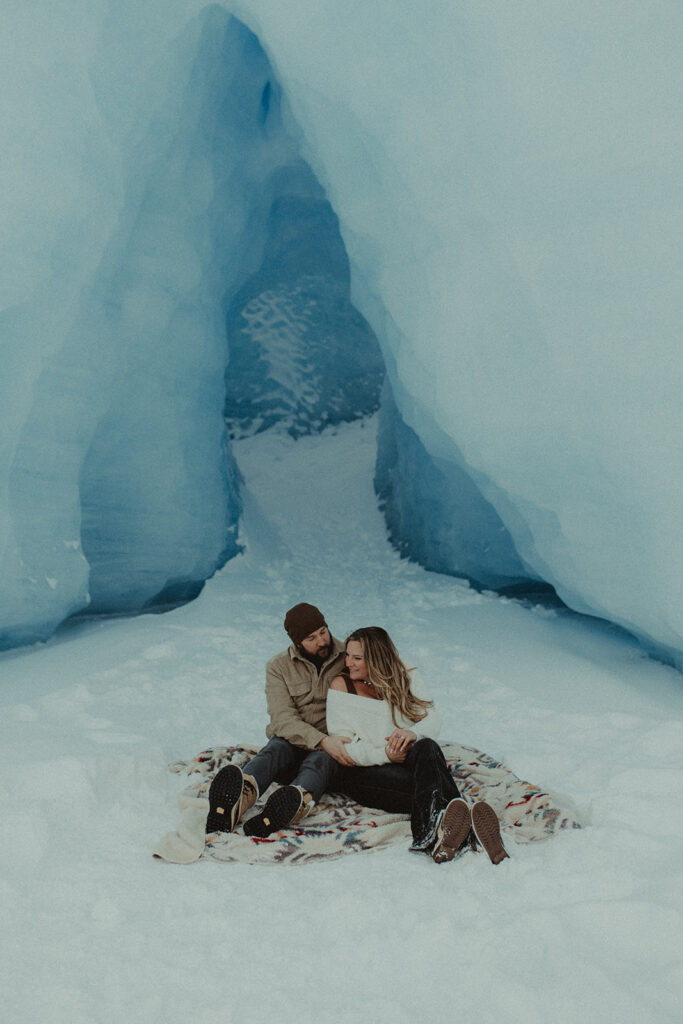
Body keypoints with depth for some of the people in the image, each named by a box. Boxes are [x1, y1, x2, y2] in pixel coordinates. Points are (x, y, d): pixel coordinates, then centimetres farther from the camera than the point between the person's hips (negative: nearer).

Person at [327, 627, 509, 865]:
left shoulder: (406, 679, 10)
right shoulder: (341, 686, 2)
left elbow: (433, 720, -1)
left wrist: (413, 733, -26)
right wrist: (385, 755, -22)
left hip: (407, 761, 2)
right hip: (364, 771, -2)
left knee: (427, 747, -35)